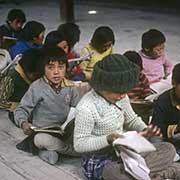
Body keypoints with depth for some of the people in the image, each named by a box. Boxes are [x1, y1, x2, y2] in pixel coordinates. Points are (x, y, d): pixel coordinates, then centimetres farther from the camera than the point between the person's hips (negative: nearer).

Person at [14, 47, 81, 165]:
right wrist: (23, 123, -29)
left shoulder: (70, 87, -3)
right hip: (42, 132, -3)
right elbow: (22, 110, -9)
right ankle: (69, 148, -7)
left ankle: (48, 149, 2)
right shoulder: (37, 87, -13)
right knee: (42, 139, -39)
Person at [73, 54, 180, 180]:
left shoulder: (121, 98, -1)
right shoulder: (86, 108, -23)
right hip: (99, 161, -7)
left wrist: (145, 130, -6)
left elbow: (132, 120, 17)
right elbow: (79, 144, -18)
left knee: (168, 149, -4)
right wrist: (108, 139, -32)